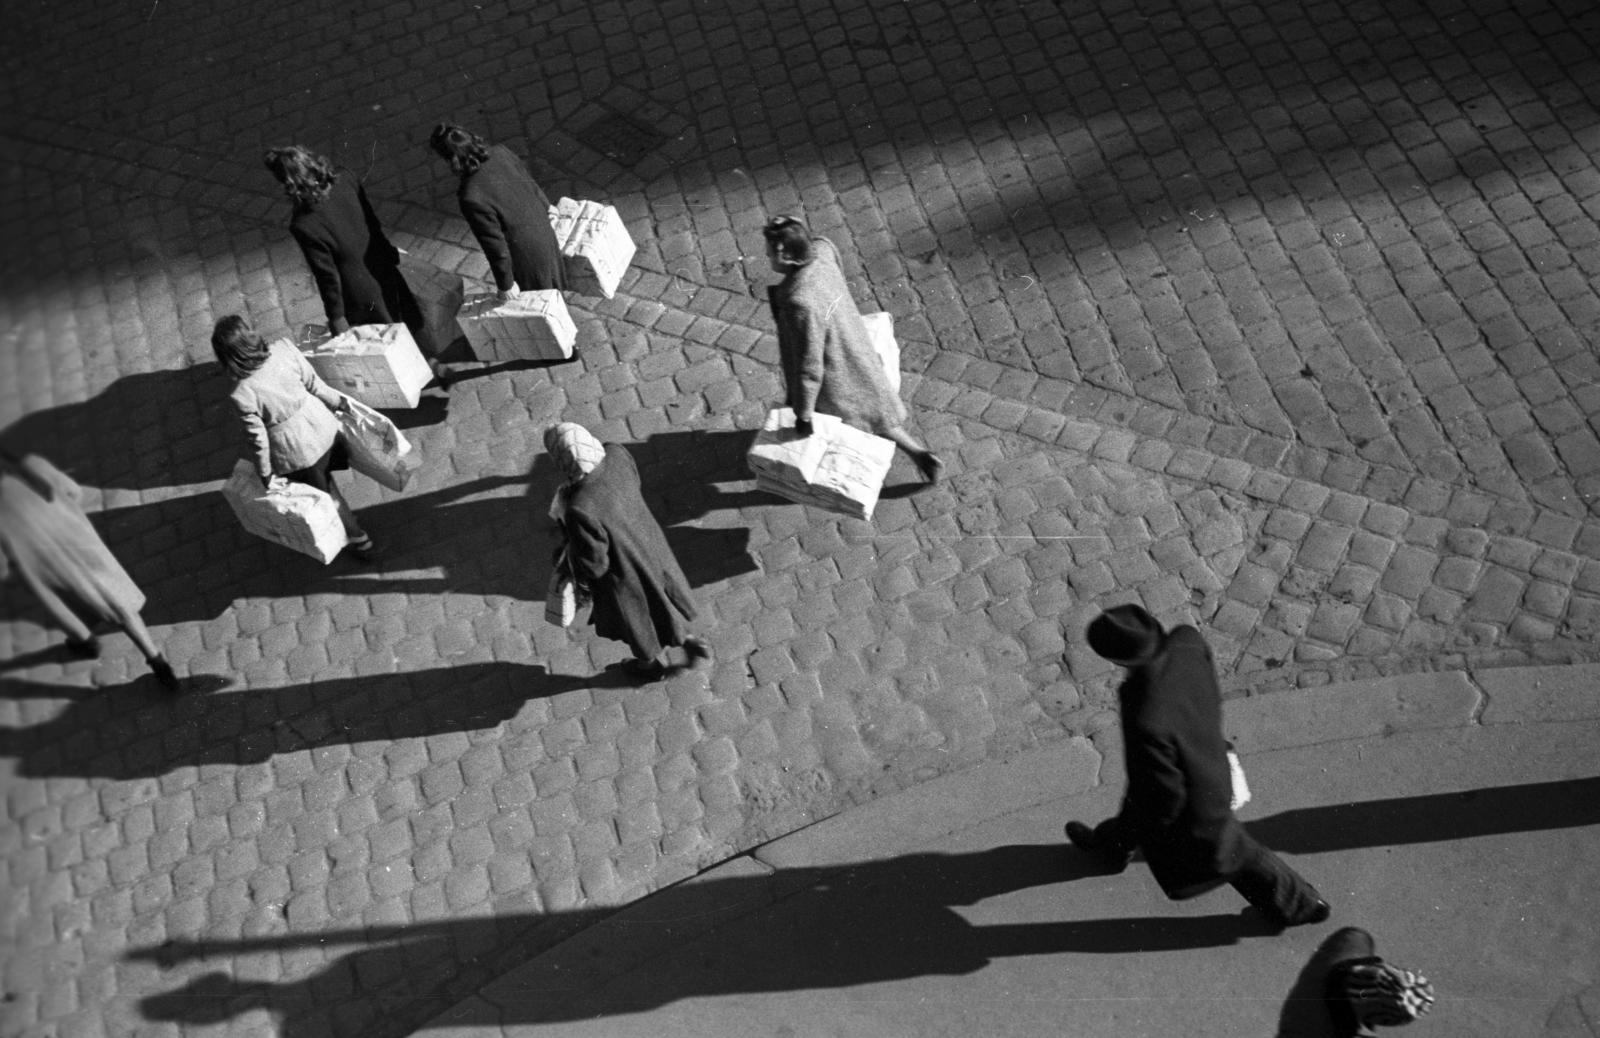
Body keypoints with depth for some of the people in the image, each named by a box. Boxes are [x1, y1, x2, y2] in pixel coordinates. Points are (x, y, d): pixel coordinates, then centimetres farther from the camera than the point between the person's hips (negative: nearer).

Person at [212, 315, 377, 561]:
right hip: (320, 424, 4)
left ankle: (359, 542, 42)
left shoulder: (241, 395, -28)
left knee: (324, 494, 23)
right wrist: (339, 402, 12)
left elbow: (258, 439, -17)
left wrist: (266, 474, -1)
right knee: (326, 480, 34)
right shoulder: (283, 349, -21)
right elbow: (314, 383, -7)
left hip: (296, 451, -4)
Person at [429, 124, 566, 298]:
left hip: (524, 256, -6)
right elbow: (534, 188, 0)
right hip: (544, 236, 6)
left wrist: (505, 285, -11)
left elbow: (495, 245, -26)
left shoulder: (472, 198, -36)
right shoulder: (501, 153, -17)